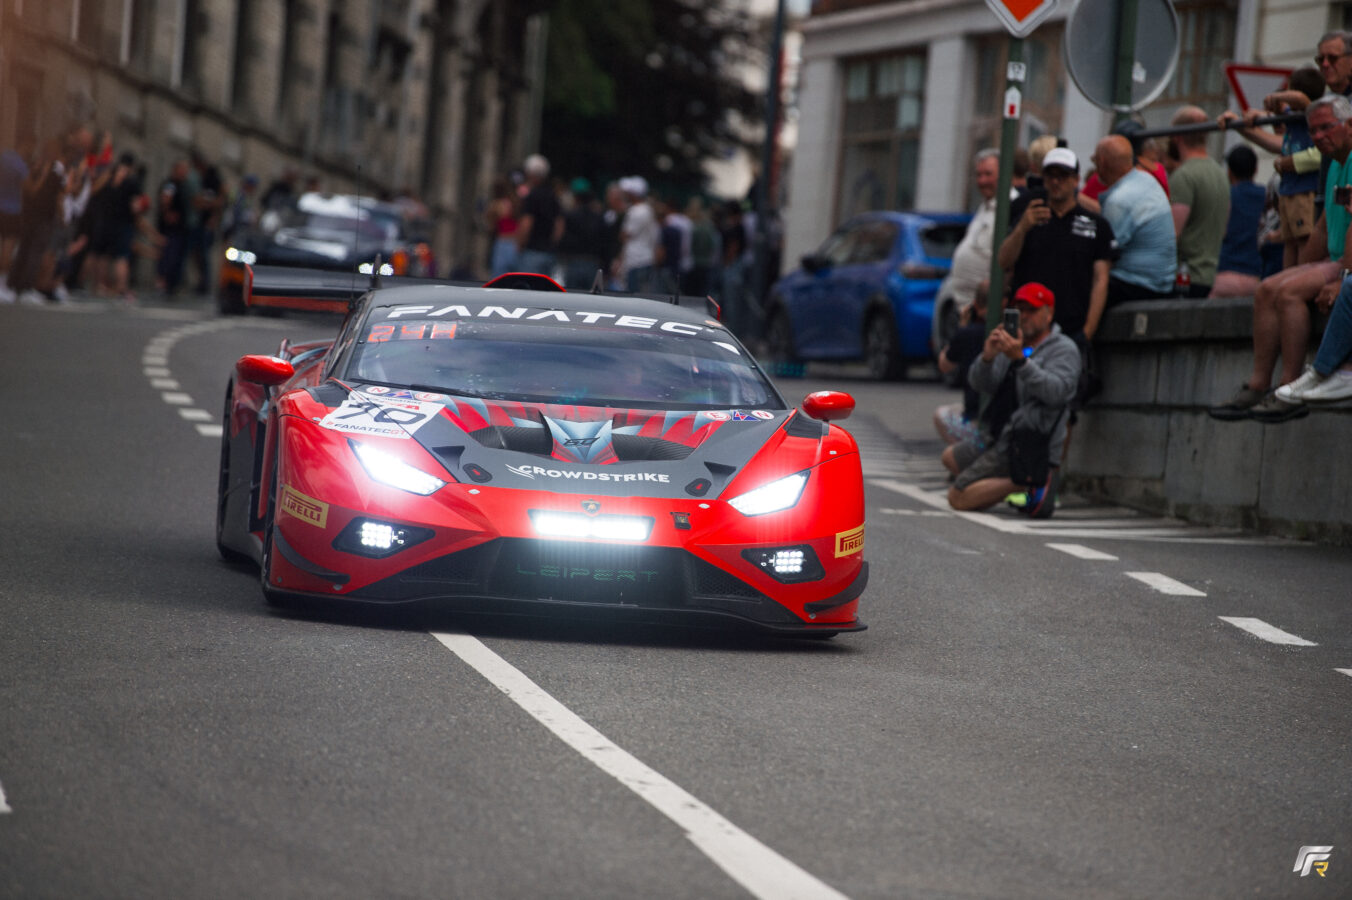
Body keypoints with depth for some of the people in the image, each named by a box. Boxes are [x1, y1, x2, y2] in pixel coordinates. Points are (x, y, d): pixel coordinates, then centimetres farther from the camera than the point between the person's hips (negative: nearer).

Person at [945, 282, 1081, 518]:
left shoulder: (1064, 349, -8)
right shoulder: (1014, 344, 15)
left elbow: (1056, 392, -26)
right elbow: (980, 383, 4)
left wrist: (1020, 360, -35)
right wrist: (987, 357, -18)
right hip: (1002, 439, 9)